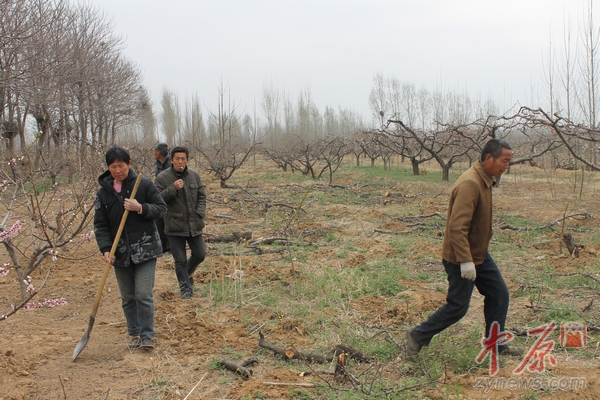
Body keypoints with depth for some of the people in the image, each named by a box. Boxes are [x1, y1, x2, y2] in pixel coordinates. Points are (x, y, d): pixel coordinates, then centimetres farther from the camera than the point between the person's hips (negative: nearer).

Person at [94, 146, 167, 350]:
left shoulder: (144, 184, -4)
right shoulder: (103, 192, 4)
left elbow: (162, 209, -1)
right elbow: (100, 224, 3)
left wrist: (141, 208, -19)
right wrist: (105, 249, -10)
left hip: (145, 248, -3)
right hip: (120, 252, 3)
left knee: (143, 294, -8)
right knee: (127, 297, 11)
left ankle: (147, 335, 4)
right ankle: (134, 334, 25)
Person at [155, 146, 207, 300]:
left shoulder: (194, 175, 4)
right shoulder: (162, 177, -7)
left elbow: (202, 196, 10)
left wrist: (200, 213, -4)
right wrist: (173, 189, -26)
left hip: (194, 225, 4)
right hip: (174, 226, -3)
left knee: (200, 254, 11)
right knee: (180, 260, 3)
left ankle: (187, 273, 39)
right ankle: (185, 289, 16)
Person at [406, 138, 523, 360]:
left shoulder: (485, 180, 8)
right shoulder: (470, 184, -25)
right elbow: (457, 226, -31)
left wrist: (475, 256, 21)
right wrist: (466, 261, -31)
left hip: (480, 254, 10)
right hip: (462, 259, -10)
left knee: (499, 294, 11)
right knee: (457, 307, -1)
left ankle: (496, 344, 24)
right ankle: (417, 336, 15)